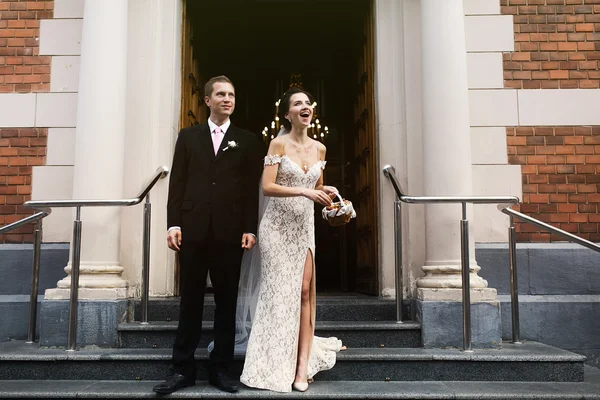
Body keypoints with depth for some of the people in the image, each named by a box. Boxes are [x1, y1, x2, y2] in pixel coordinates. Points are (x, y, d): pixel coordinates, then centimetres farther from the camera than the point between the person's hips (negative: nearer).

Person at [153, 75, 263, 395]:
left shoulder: (247, 141, 9)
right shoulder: (188, 136, 11)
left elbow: (252, 189, 3)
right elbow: (177, 183, 6)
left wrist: (250, 229, -5)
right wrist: (173, 224, -4)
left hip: (230, 233, 0)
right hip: (193, 230, 1)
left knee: (226, 303, 6)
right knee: (190, 302, 7)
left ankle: (220, 369, 17)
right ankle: (183, 369, 16)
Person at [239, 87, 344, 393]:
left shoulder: (319, 148, 8)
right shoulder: (278, 144, -7)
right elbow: (267, 187, -15)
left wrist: (326, 191, -3)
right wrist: (304, 191, -25)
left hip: (304, 226, 4)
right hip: (278, 225, -4)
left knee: (305, 290, 0)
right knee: (279, 291, 0)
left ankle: (302, 366, 6)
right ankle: (275, 366, 15)